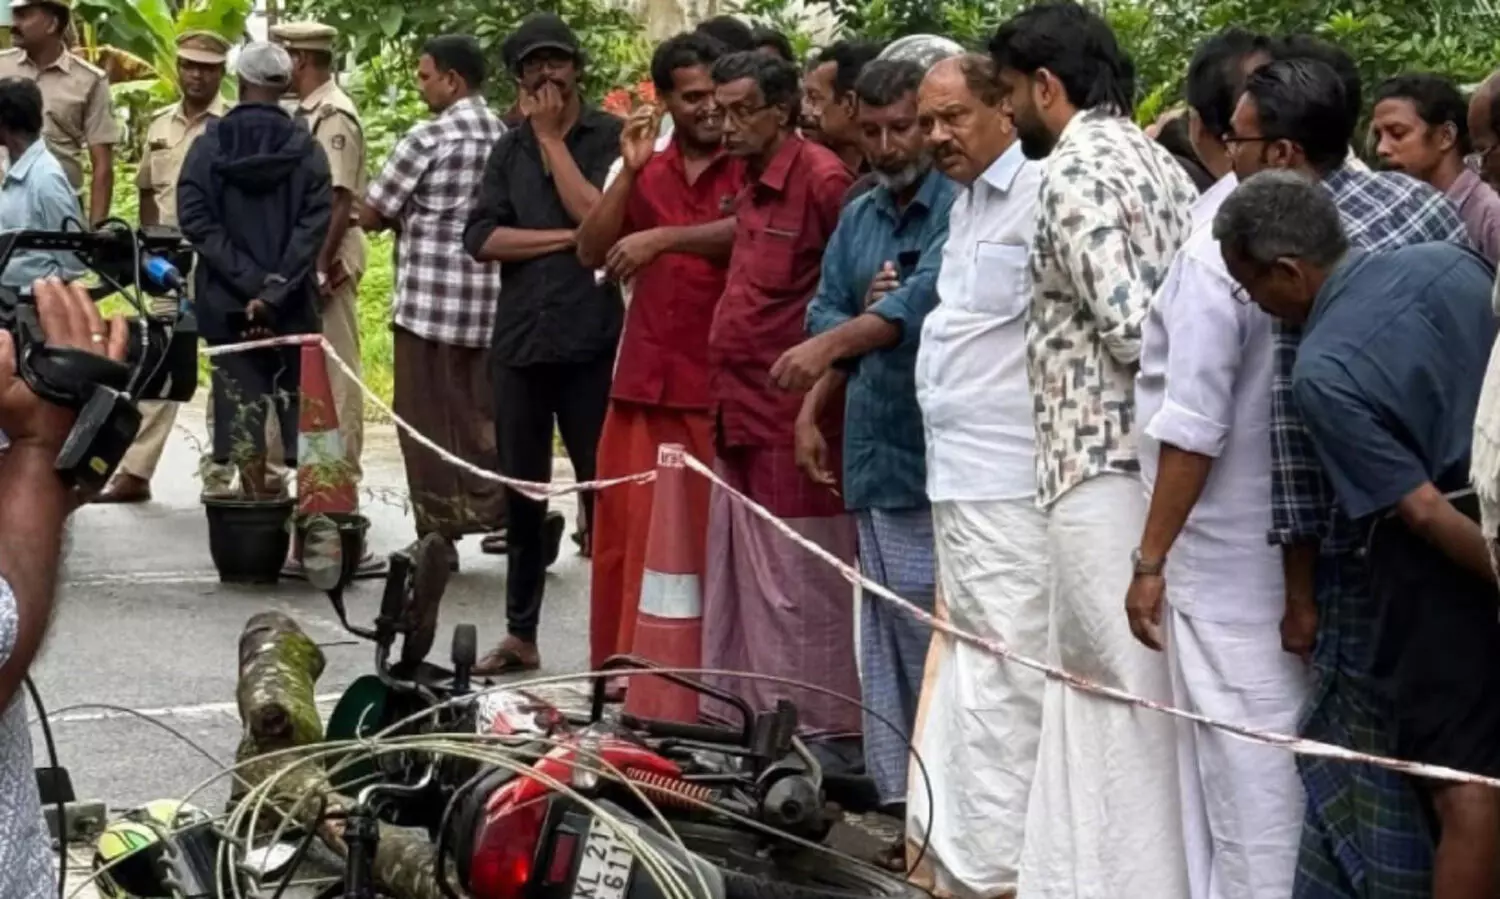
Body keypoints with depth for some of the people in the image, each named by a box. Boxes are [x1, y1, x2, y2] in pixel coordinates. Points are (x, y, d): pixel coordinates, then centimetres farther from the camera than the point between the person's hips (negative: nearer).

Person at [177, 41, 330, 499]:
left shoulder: (209, 144, -1)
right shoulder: (305, 147, -3)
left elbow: (196, 219, -9)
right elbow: (314, 222, -12)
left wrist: (249, 282, -12)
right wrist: (275, 288, -15)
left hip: (227, 298, 0)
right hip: (292, 301, 0)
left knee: (241, 396, 6)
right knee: (298, 395, 11)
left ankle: (256, 496, 2)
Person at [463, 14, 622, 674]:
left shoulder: (610, 138, 0)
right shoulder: (509, 150, 13)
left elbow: (600, 219, -14)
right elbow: (482, 238, 2)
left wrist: (552, 137, -6)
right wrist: (566, 238, -10)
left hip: (592, 343, -4)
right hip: (519, 341, 4)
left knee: (602, 490, -2)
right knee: (522, 493, 11)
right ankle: (521, 633, 19)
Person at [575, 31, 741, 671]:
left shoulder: (750, 167, -1)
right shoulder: (645, 172, 15)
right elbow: (590, 252, 7)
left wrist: (663, 237, -21)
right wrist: (630, 171, -1)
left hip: (717, 386, -5)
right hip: (642, 380, 5)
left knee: (708, 535, -4)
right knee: (627, 530, 7)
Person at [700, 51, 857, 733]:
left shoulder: (821, 180, -14)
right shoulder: (753, 184, 15)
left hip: (791, 427, -10)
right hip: (738, 422, 10)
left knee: (798, 596, -4)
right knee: (735, 592, 15)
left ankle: (818, 733, 3)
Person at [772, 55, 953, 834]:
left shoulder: (962, 208, -8)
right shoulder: (857, 219, 17)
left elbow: (927, 299, -21)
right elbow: (827, 313, 16)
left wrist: (834, 342, -32)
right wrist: (813, 407, -2)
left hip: (941, 456, -7)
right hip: (875, 454, 8)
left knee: (937, 638, -9)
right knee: (888, 636, 10)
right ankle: (903, 800, 16)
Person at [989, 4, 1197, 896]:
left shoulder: (1076, 167, -11)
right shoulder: (1160, 162, 16)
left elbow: (1129, 324, -19)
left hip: (1107, 467, -9)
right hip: (1164, 463, 9)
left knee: (1128, 700, -3)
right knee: (1090, 687, 15)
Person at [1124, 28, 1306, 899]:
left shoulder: (1213, 252, -17)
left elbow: (1194, 429, -17)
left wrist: (1152, 556, -9)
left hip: (1229, 560, -6)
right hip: (1307, 555, 7)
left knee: (1243, 776, 0)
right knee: (1289, 766, 14)